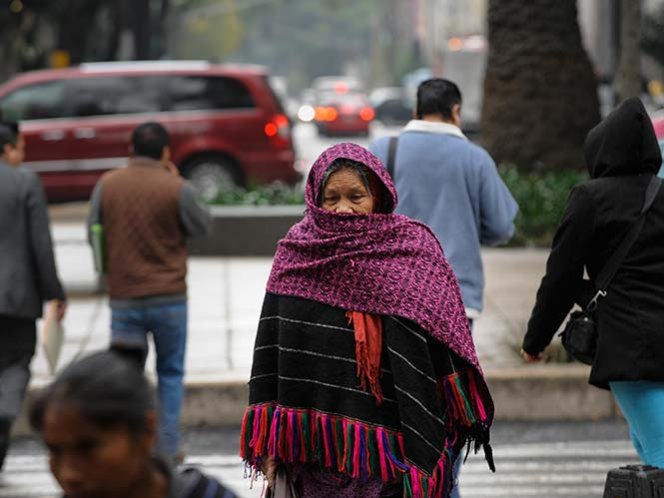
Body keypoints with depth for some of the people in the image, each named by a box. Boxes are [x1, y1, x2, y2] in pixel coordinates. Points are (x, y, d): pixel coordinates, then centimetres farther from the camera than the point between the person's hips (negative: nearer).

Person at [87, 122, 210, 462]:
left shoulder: (107, 185, -2)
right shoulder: (177, 189, -11)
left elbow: (93, 230, 6)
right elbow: (201, 226, 3)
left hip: (123, 297, 2)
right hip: (169, 297, -2)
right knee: (170, 374, 14)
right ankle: (167, 448, 13)